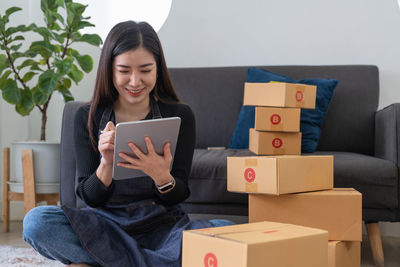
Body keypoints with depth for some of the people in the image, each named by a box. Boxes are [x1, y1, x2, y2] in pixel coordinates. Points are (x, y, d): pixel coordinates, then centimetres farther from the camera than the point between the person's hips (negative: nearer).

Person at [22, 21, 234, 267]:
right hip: (107, 223, 1)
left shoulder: (180, 115, -1)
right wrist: (106, 163, -22)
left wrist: (162, 177, -26)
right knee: (36, 221, -28)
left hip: (161, 224, 0)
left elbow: (180, 195, -3)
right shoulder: (88, 117, 1)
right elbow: (89, 198, -1)